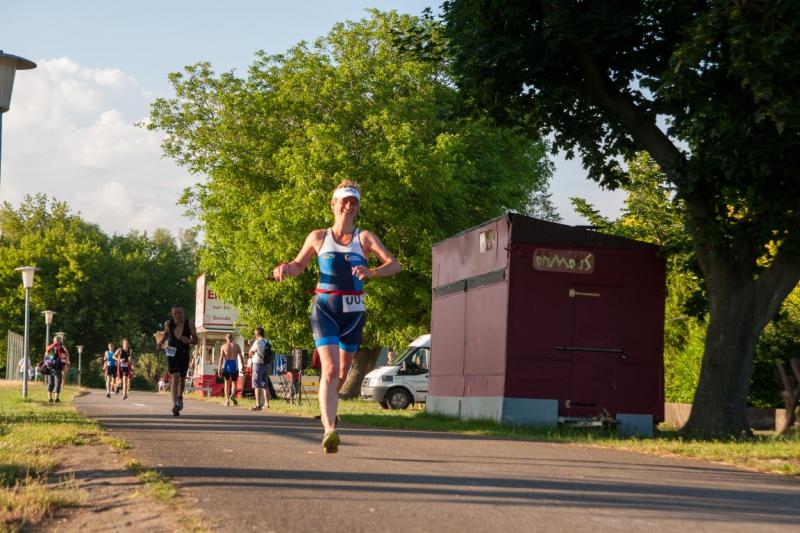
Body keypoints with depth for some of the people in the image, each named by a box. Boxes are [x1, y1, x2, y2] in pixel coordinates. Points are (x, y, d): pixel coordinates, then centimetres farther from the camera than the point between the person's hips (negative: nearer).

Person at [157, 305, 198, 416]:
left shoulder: (190, 324, -9)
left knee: (182, 379, 17)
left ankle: (180, 397, 48)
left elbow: (195, 340, -2)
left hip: (184, 355, 1)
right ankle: (175, 405, -23)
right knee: (175, 378, -17)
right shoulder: (168, 323, -5)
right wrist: (162, 341, -1)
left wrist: (188, 341, -23)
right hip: (172, 354, -1)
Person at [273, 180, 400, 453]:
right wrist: (285, 268, -4)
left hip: (353, 310, 2)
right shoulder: (318, 237, 8)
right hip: (325, 307, -2)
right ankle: (329, 430, -27)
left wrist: (370, 272, -28)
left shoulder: (364, 238, 4)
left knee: (343, 371, 15)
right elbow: (298, 265, 20)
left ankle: (328, 405, 46)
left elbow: (394, 264, -8)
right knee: (330, 369, -18)